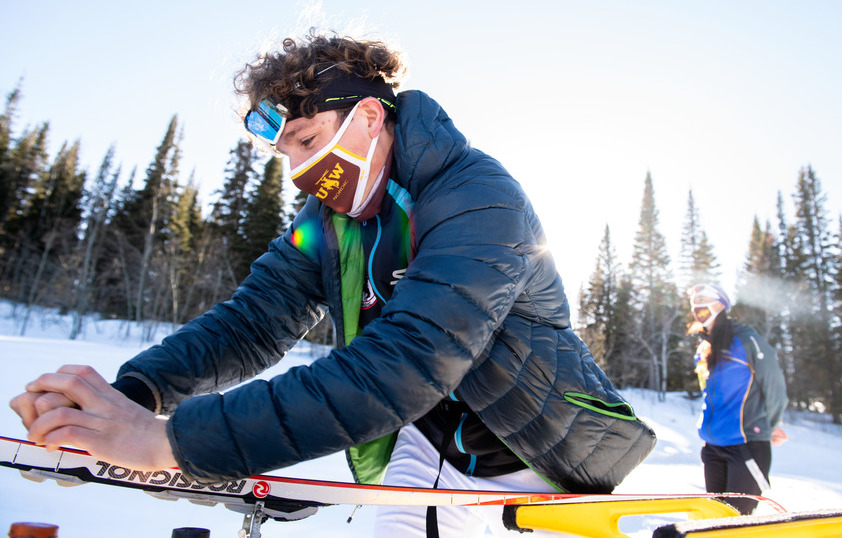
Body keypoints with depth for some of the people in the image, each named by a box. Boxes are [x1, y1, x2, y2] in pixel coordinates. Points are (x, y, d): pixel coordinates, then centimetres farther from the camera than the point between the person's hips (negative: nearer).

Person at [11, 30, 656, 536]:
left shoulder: (481, 202, -29)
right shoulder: (329, 218, -6)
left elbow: (403, 366, -41)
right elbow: (257, 318, -12)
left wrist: (171, 439, -43)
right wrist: (135, 391, -31)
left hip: (541, 457, -4)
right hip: (428, 448, 4)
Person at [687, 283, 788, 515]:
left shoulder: (745, 340, -9)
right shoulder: (702, 352, 13)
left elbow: (775, 384, -5)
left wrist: (769, 426, 4)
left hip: (747, 442, -7)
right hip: (712, 445, 7)